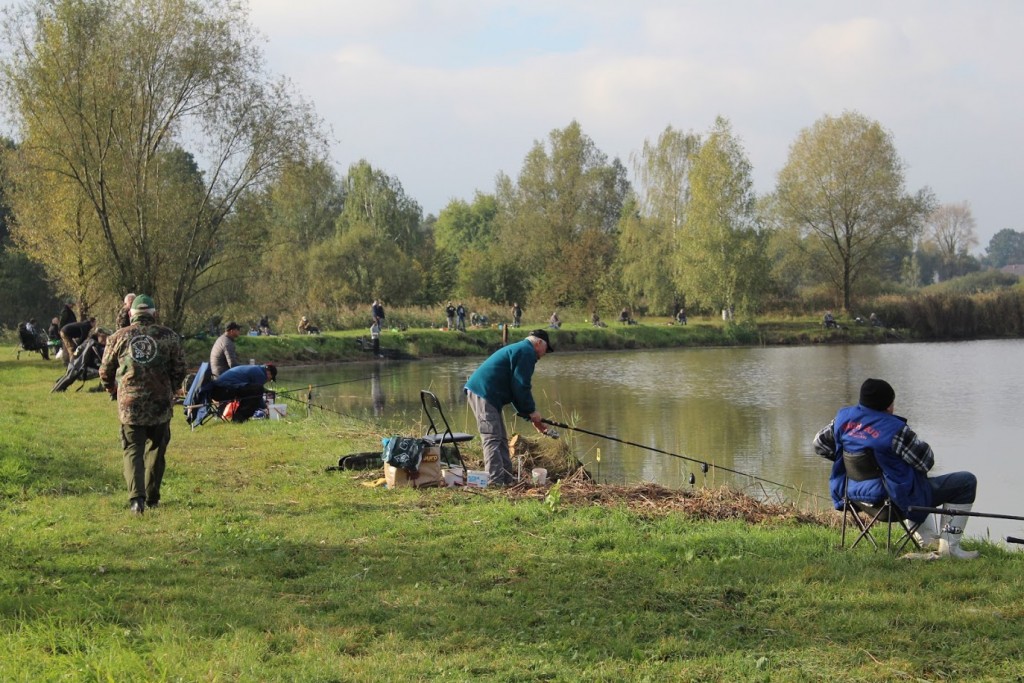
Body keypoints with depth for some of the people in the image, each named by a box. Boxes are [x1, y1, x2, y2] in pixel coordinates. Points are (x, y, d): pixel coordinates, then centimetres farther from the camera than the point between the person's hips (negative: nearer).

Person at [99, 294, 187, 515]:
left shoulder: (119, 337, 3)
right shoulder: (169, 336, 2)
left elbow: (105, 371, 10)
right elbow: (180, 370, 5)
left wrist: (111, 389, 32)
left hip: (129, 404, 0)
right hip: (161, 404, 0)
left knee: (133, 450, 4)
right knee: (156, 449, 16)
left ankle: (136, 498, -14)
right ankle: (152, 496, 21)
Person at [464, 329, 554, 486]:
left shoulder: (517, 349, 27)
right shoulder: (526, 352, -6)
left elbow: (516, 388, 29)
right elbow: (521, 386, -13)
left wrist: (531, 416, 25)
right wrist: (532, 411, -2)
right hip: (484, 393, -11)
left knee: (501, 439, 13)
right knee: (492, 439, -13)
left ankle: (507, 480, 15)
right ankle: (496, 482, -17)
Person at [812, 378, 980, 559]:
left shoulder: (843, 417, -4)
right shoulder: (895, 429, -23)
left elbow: (820, 444, 12)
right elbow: (926, 462, -14)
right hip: (898, 500, -8)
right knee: (966, 482, 0)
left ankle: (925, 535, 41)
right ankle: (949, 547, 0)